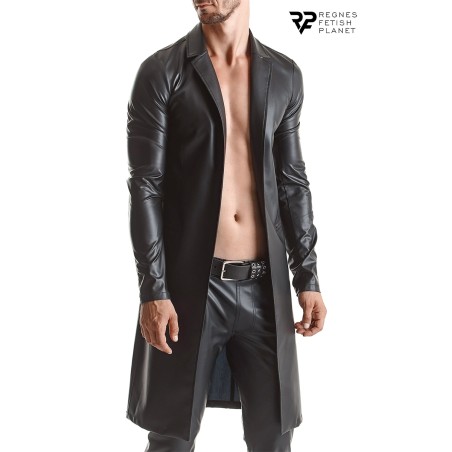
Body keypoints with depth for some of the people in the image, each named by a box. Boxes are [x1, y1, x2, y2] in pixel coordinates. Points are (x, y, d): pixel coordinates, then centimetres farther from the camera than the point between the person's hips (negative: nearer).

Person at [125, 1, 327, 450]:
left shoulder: (284, 75, 8)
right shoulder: (161, 72, -3)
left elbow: (292, 182, 11)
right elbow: (145, 186, -6)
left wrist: (307, 277, 7)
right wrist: (153, 290, -11)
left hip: (265, 285, 3)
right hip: (190, 281, -3)